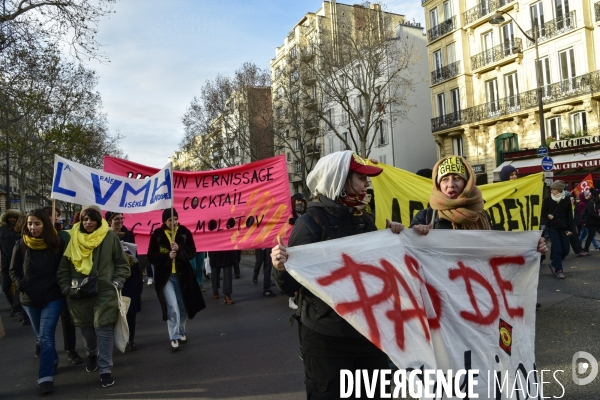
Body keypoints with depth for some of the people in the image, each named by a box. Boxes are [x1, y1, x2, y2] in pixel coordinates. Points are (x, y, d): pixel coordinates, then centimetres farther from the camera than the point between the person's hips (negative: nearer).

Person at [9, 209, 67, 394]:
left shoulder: (58, 243, -9)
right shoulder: (21, 245, -5)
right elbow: (14, 270, 4)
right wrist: (21, 286, -10)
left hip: (53, 297, -3)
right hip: (29, 299, 3)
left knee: (46, 337, -9)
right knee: (41, 336, 19)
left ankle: (46, 377, -6)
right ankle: (52, 360, 41)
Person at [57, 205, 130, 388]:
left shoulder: (110, 237, -4)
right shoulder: (72, 238, 2)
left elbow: (122, 263, 3)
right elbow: (63, 265, 9)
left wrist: (117, 282, -7)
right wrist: (65, 284, 1)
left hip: (104, 291, -3)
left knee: (104, 328, -5)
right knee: (86, 327, 17)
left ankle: (105, 369, 2)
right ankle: (92, 355, 44)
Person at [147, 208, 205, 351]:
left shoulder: (185, 232, -3)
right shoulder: (157, 235, -5)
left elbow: (192, 252, -4)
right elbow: (151, 256, -5)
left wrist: (179, 249, -22)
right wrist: (167, 256, -20)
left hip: (182, 275, 2)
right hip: (165, 276, -2)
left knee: (183, 306, 12)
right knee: (172, 307, -9)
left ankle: (181, 332, 34)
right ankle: (174, 338, 4)